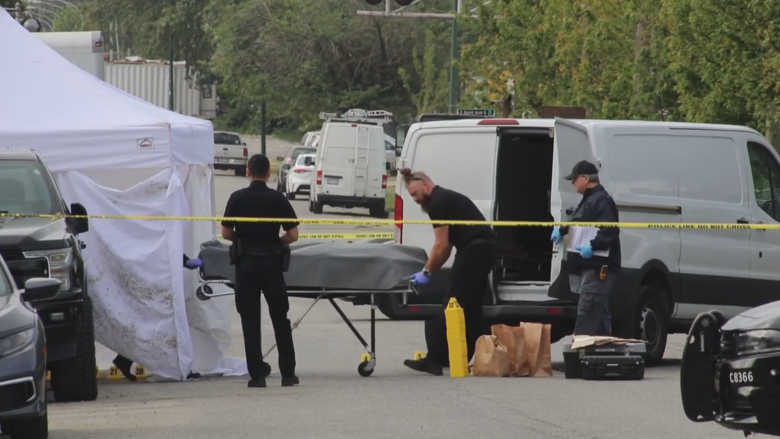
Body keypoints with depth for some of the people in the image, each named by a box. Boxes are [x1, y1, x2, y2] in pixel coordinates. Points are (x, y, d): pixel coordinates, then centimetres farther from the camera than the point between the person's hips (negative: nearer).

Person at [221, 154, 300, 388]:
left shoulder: (238, 198, -3)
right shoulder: (277, 199, -3)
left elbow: (226, 233, 0)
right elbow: (293, 235, -4)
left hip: (246, 263, 0)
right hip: (271, 262, 0)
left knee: (250, 320, 4)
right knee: (280, 319, 10)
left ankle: (257, 375, 0)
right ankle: (288, 373, 11)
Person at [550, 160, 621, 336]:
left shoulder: (602, 200, -13)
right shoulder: (589, 200, 21)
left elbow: (611, 231, -23)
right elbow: (577, 223, 35)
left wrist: (593, 246, -33)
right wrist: (562, 230, 20)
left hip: (599, 266, -11)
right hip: (589, 265, 11)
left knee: (587, 309, -15)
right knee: (598, 311, 14)